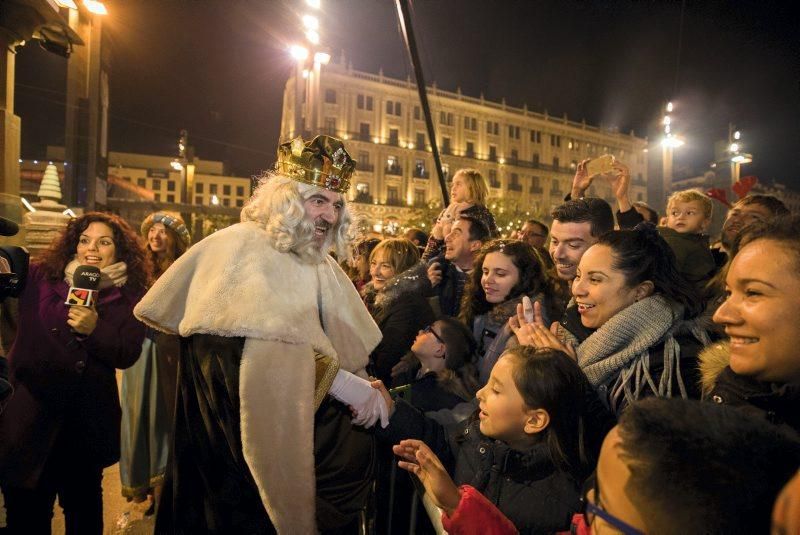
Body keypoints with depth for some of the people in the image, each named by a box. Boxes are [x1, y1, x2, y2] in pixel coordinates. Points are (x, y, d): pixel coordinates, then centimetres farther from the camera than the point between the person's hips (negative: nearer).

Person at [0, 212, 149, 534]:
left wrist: (95, 329, -22)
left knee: (83, 505, 15)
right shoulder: (39, 278, 4)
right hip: (31, 409, 1)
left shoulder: (129, 297, 0)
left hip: (88, 417, 0)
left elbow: (127, 355, -8)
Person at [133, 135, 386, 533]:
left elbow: (355, 348, 7)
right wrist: (336, 380, -24)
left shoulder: (323, 266, 11)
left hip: (303, 424, 7)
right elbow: (262, 355, -24)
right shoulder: (239, 247, -12)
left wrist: (366, 387, -9)